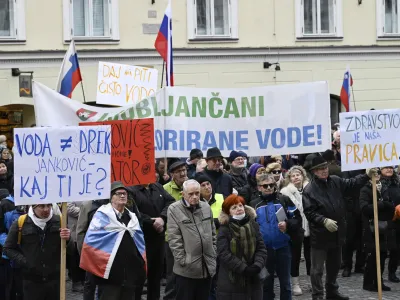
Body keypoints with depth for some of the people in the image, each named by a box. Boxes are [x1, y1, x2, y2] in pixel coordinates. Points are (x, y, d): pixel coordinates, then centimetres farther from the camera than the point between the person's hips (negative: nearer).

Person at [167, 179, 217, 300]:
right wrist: (182, 260, -13)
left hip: (207, 267, 5)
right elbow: (174, 238, -10)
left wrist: (214, 256, 11)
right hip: (187, 268, -5)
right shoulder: (174, 209, -7)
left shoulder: (206, 207, 11)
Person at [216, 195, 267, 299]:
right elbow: (224, 254, -13)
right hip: (231, 281, -4)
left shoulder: (253, 225, 8)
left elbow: (261, 249, 4)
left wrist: (257, 265, -15)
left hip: (253, 280, 4)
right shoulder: (224, 229, -4)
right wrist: (243, 268, -19)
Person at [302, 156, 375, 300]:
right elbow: (309, 212, -17)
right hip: (320, 235, -6)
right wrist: (324, 221, -27)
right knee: (317, 269, 1)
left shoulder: (336, 181, 4)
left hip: (337, 233, 6)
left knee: (334, 265, 21)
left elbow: (351, 183, 9)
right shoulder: (309, 189, -13)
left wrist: (367, 175, -4)